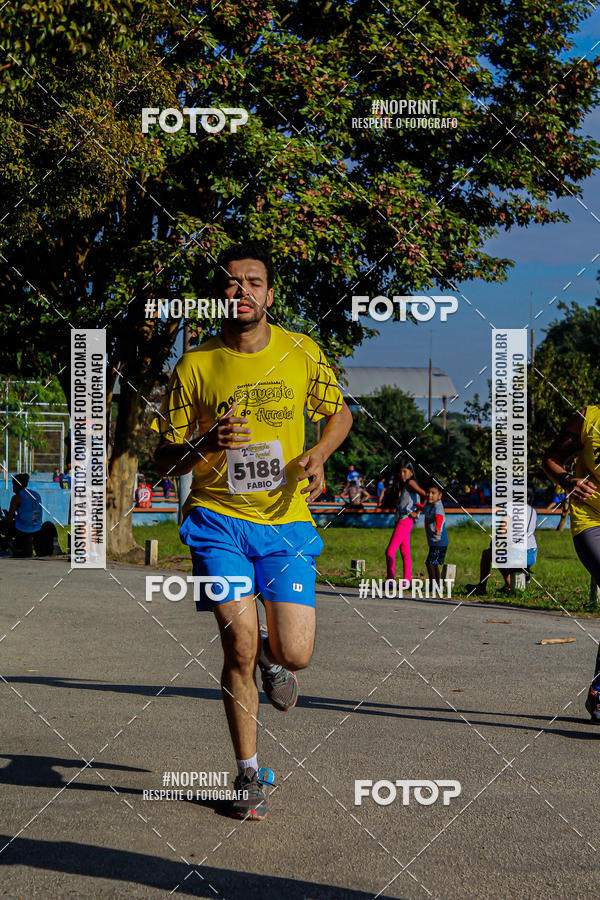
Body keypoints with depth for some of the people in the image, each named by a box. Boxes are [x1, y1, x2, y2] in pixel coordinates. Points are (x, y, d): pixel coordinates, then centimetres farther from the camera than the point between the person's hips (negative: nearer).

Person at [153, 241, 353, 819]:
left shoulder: (301, 352, 1)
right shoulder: (195, 366, -3)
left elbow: (339, 412, 17)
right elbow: (163, 460, 1)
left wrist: (318, 454, -4)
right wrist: (206, 444, -21)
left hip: (287, 521, 1)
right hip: (218, 521, -1)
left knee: (295, 656, -8)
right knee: (239, 646, -9)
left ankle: (272, 656, 33)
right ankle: (248, 775, 10)